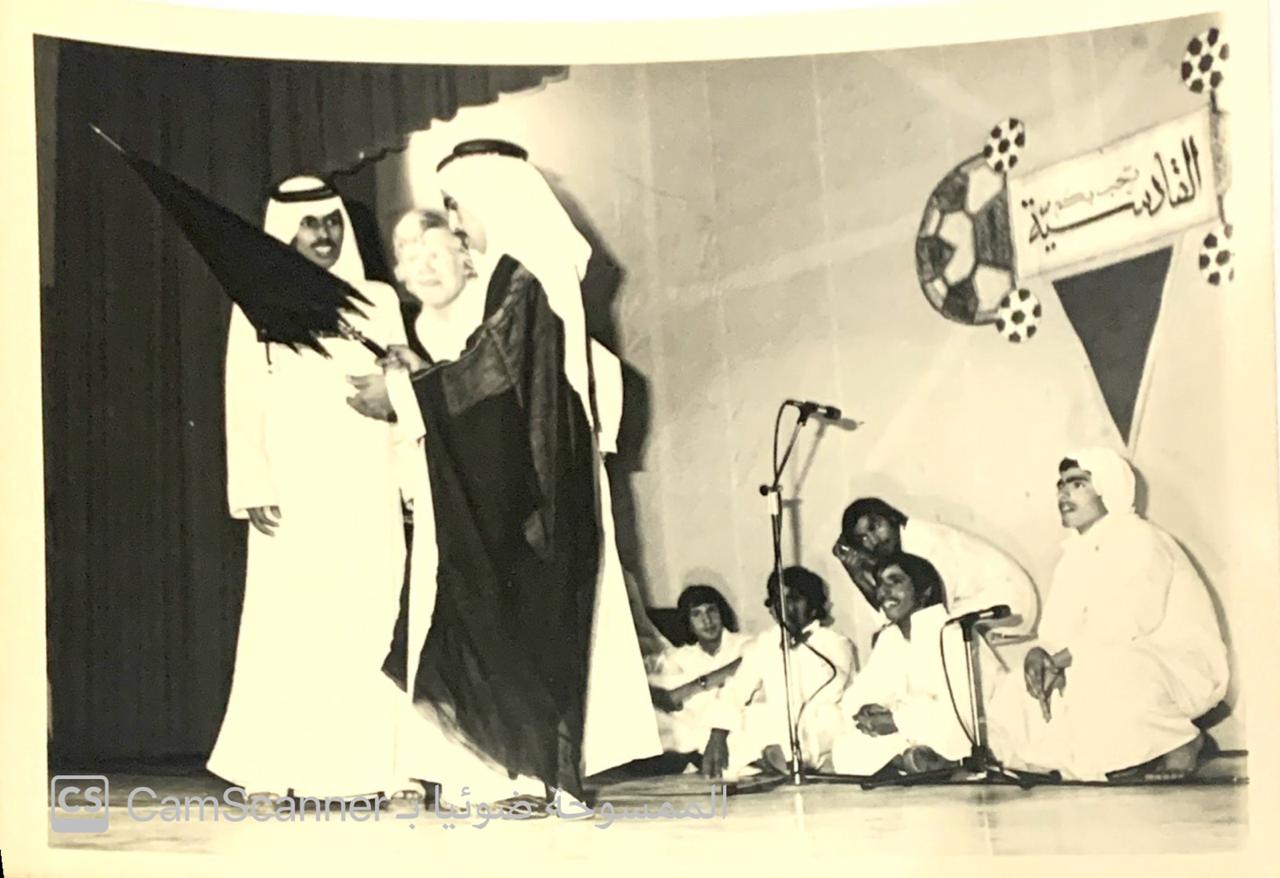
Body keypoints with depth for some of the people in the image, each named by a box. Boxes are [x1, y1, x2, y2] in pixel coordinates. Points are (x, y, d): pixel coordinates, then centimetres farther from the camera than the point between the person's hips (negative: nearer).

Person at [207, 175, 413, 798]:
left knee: (366, 624, -3)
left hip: (367, 494, 2)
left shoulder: (378, 301, 13)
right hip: (294, 493, -2)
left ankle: (356, 767, 1)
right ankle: (280, 770, 0)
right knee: (290, 628, -6)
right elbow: (243, 403, 1)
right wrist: (252, 489, -7)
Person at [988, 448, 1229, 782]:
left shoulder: (1137, 539, -13)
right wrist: (1041, 654, -19)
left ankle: (1182, 741, -13)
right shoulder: (1075, 553, 14)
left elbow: (1125, 623, -25)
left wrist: (1058, 660, -23)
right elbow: (1057, 626, 5)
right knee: (1013, 707, -3)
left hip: (1182, 670, -9)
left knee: (1100, 673, -40)